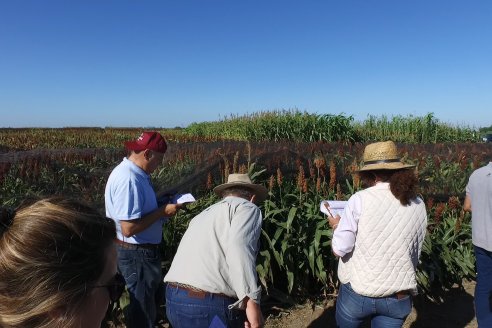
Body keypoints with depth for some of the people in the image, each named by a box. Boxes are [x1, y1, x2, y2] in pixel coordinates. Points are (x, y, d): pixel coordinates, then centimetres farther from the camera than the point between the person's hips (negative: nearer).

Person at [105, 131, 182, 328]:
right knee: (143, 311, 10)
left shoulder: (136, 173, 6)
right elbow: (129, 228, -30)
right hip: (136, 254, -10)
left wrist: (162, 205, 2)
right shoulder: (128, 179, -27)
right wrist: (163, 211, -21)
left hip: (143, 251, 10)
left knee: (149, 303, 26)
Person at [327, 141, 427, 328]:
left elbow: (340, 249, -11)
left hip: (358, 292, -3)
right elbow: (415, 256, 10)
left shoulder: (360, 199, -15)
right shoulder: (418, 205, 0)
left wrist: (337, 226, 7)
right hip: (399, 297, 3)